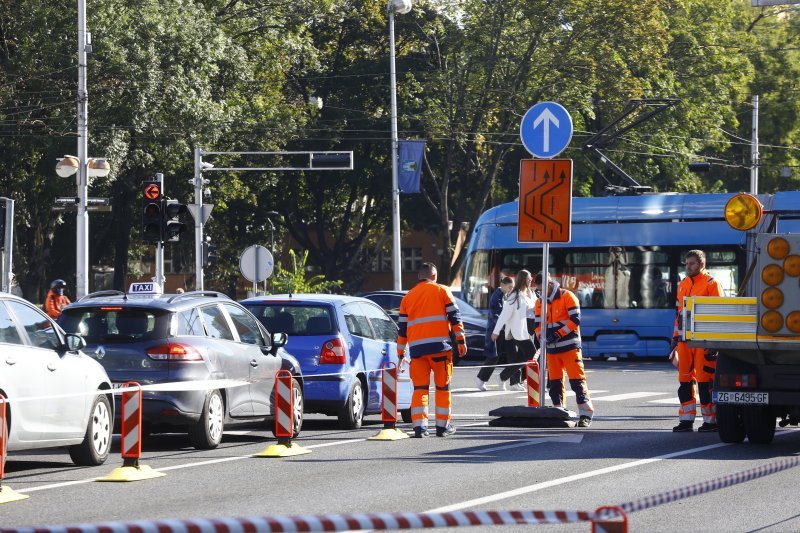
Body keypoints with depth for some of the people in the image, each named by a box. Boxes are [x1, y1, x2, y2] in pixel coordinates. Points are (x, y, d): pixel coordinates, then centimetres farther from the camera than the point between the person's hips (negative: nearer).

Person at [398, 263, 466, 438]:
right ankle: (443, 426, 9)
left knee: (420, 388, 3)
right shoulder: (441, 291, 7)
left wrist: (401, 354, 21)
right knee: (443, 387, 7)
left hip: (416, 349, 3)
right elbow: (454, 317, 0)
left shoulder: (408, 297, 16)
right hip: (439, 345, -3)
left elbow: (402, 328, 16)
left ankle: (419, 426, -8)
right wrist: (461, 341, 3)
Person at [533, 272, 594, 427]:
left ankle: (586, 414, -11)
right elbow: (538, 325, 15)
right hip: (552, 349, 6)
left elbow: (575, 320, -12)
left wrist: (559, 334, -18)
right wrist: (543, 337, -7)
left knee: (577, 380, -11)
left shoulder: (567, 297, -6)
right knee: (554, 382, 7)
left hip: (569, 346, -6)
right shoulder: (540, 303, 13)